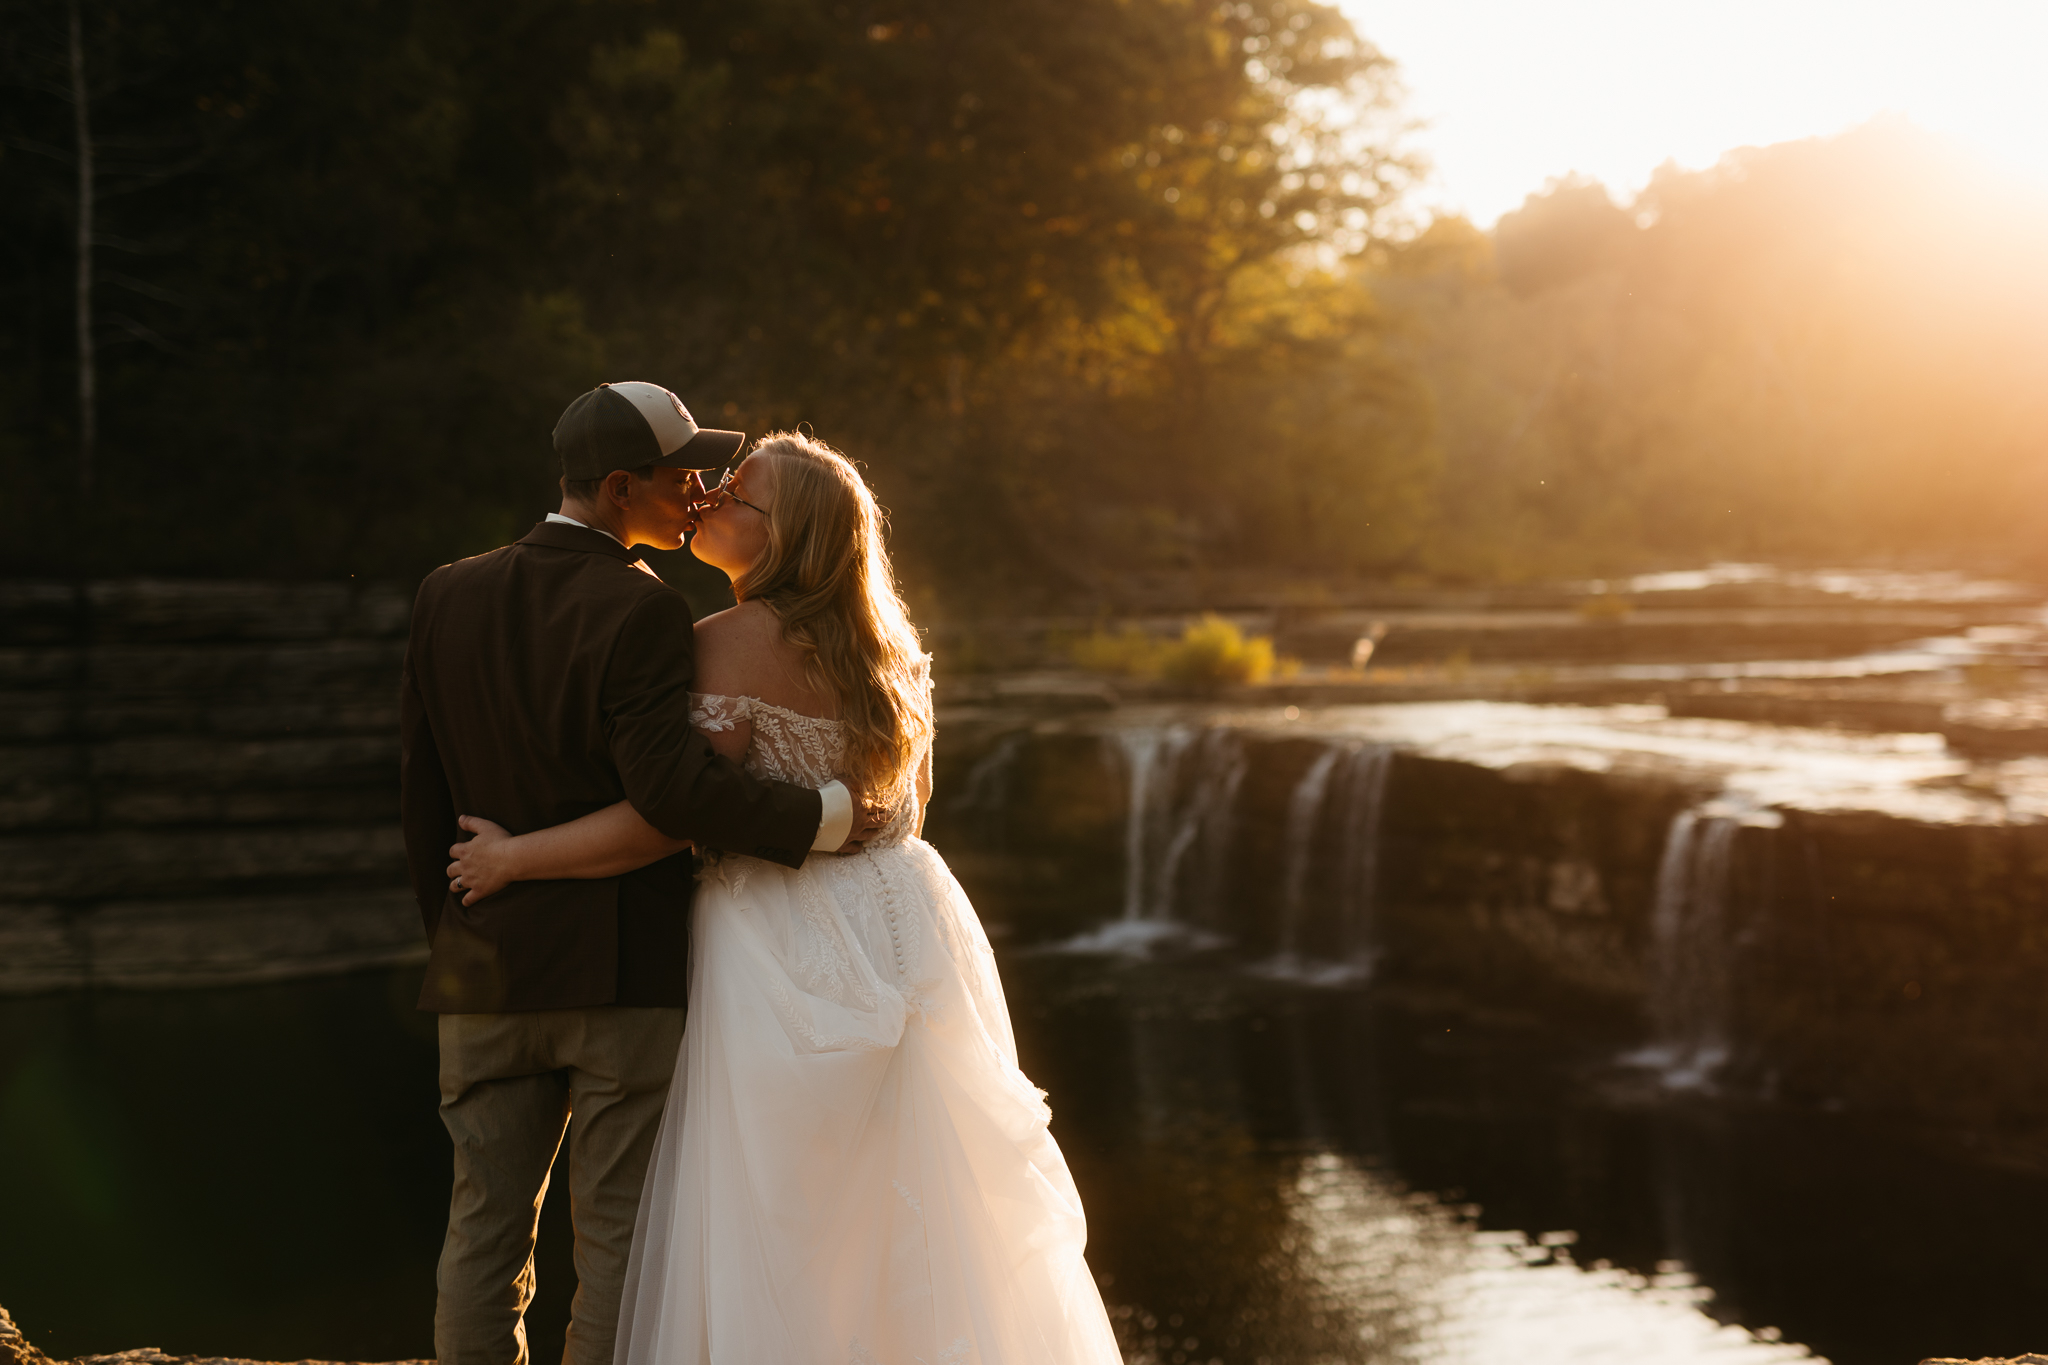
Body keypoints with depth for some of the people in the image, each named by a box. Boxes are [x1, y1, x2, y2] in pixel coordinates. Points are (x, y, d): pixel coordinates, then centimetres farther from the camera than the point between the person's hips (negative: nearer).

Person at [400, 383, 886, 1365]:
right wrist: (824, 815, -14)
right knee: (620, 1234, 3)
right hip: (624, 970, -5)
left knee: (486, 1226, 10)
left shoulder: (449, 598, 5)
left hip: (489, 971, 5)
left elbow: (422, 797, 8)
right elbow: (672, 787, -25)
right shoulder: (640, 612, -14)